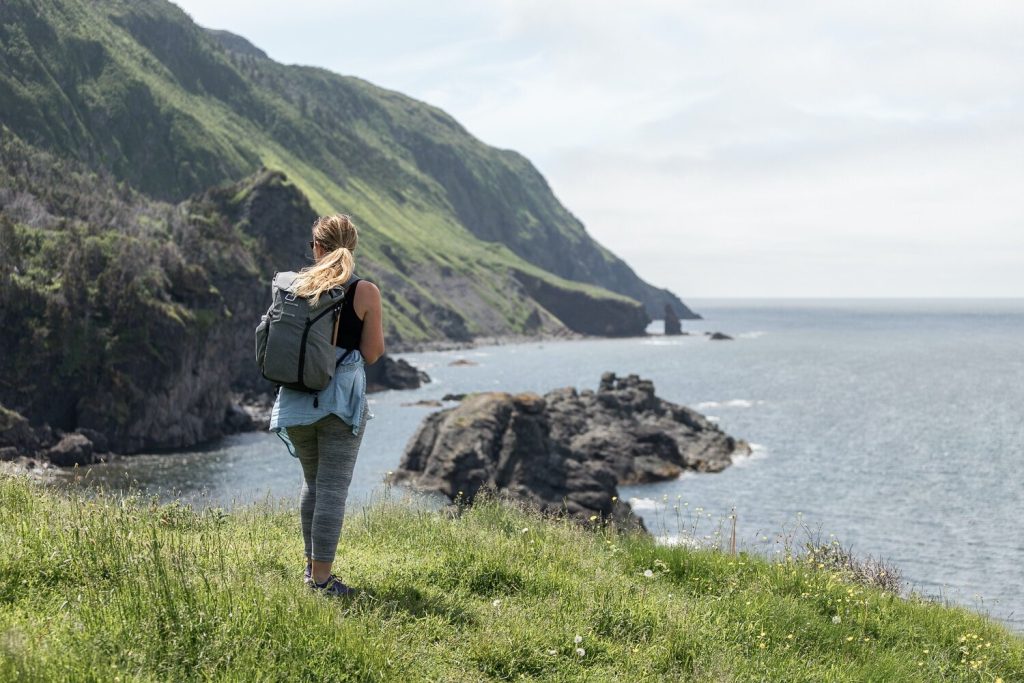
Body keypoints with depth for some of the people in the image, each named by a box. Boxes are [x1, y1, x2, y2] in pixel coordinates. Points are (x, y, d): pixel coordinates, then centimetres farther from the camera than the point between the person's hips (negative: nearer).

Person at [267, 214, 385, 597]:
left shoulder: (294, 286, 4)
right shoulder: (365, 292, -6)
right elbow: (372, 353, -3)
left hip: (296, 399, 4)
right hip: (342, 400, -4)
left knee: (312, 481, 20)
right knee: (333, 488, -1)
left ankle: (312, 565, 28)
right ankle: (321, 579, 0)